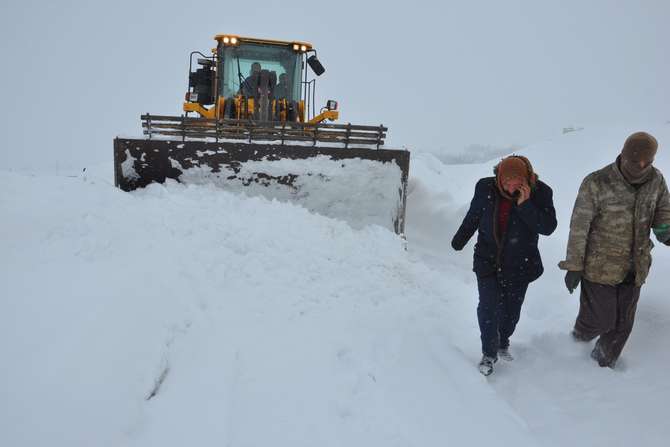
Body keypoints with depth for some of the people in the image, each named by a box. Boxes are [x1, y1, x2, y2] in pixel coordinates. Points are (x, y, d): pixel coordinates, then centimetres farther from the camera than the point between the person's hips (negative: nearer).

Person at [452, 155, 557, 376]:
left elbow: (548, 227, -22)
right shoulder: (486, 188, -12)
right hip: (488, 260, 0)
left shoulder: (540, 192, -15)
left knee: (511, 309, 14)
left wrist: (525, 205, -32)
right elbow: (473, 217, 4)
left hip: (519, 265, 0)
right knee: (487, 307, -3)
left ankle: (503, 341, 43)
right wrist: (459, 240, 15)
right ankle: (489, 353, 18)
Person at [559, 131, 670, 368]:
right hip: (599, 267, -5)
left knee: (622, 323, 16)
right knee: (600, 320, 5)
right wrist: (574, 266, -11)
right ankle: (578, 340, 40)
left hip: (634, 269, 5)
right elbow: (579, 228, -15)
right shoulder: (596, 183, -21)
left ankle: (604, 363, 40)